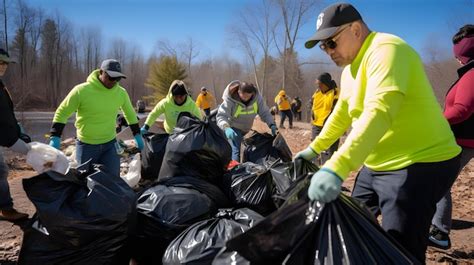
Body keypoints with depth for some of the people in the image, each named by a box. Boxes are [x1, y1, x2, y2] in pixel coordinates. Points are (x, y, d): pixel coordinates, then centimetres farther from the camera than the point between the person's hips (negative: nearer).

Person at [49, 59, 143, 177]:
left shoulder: (121, 93, -6)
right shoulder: (81, 90, -16)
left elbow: (130, 114, 12)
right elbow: (62, 113, -6)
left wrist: (137, 134, 12)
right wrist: (55, 137, -12)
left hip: (110, 144, 2)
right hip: (86, 146, -2)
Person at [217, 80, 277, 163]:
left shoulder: (257, 97, -18)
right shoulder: (230, 99, -29)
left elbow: (265, 113, -10)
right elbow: (221, 116, -34)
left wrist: (272, 125, -28)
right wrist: (226, 128, -54)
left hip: (246, 129, 5)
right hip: (233, 129, -5)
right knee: (236, 149, -20)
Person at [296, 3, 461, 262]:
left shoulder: (385, 50, -21)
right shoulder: (350, 68, 12)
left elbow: (379, 112, -36)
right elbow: (341, 113, 23)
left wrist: (336, 168, -46)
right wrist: (314, 148, 23)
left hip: (420, 164, -10)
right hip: (377, 164, 10)